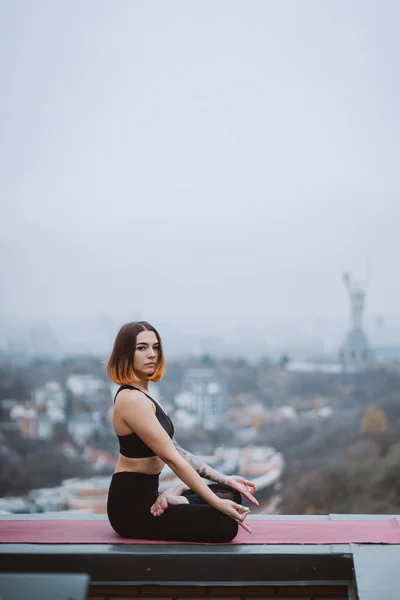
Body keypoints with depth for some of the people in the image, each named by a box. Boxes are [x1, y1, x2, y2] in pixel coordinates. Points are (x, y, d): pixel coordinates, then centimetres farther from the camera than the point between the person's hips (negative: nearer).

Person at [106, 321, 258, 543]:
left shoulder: (142, 396, 13)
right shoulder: (132, 399, -20)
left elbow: (176, 449, 12)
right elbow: (172, 458, -23)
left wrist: (223, 479, 6)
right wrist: (217, 503, -23)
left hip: (146, 496, 9)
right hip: (132, 505, -9)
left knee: (230, 493, 12)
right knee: (225, 524, -20)